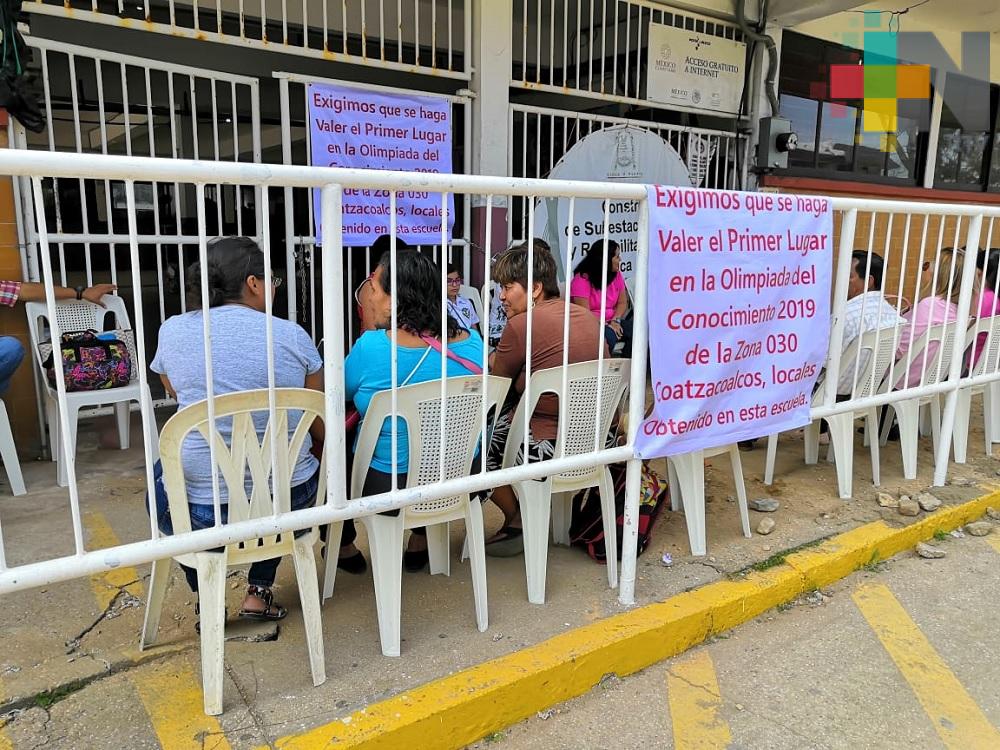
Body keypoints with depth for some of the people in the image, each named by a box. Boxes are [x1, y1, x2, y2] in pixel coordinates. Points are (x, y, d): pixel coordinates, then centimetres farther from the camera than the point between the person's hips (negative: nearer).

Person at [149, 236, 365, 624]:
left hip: (201, 509, 0)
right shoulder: (292, 335, -6)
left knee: (164, 469, 34)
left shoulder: (172, 331, -2)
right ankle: (259, 592, 31)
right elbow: (321, 430, 2)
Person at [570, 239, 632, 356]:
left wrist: (615, 321, -11)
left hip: (612, 323, 6)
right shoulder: (582, 279, -12)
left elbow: (622, 302, 8)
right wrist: (606, 325, -23)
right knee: (608, 335, -36)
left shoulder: (616, 275, 8)